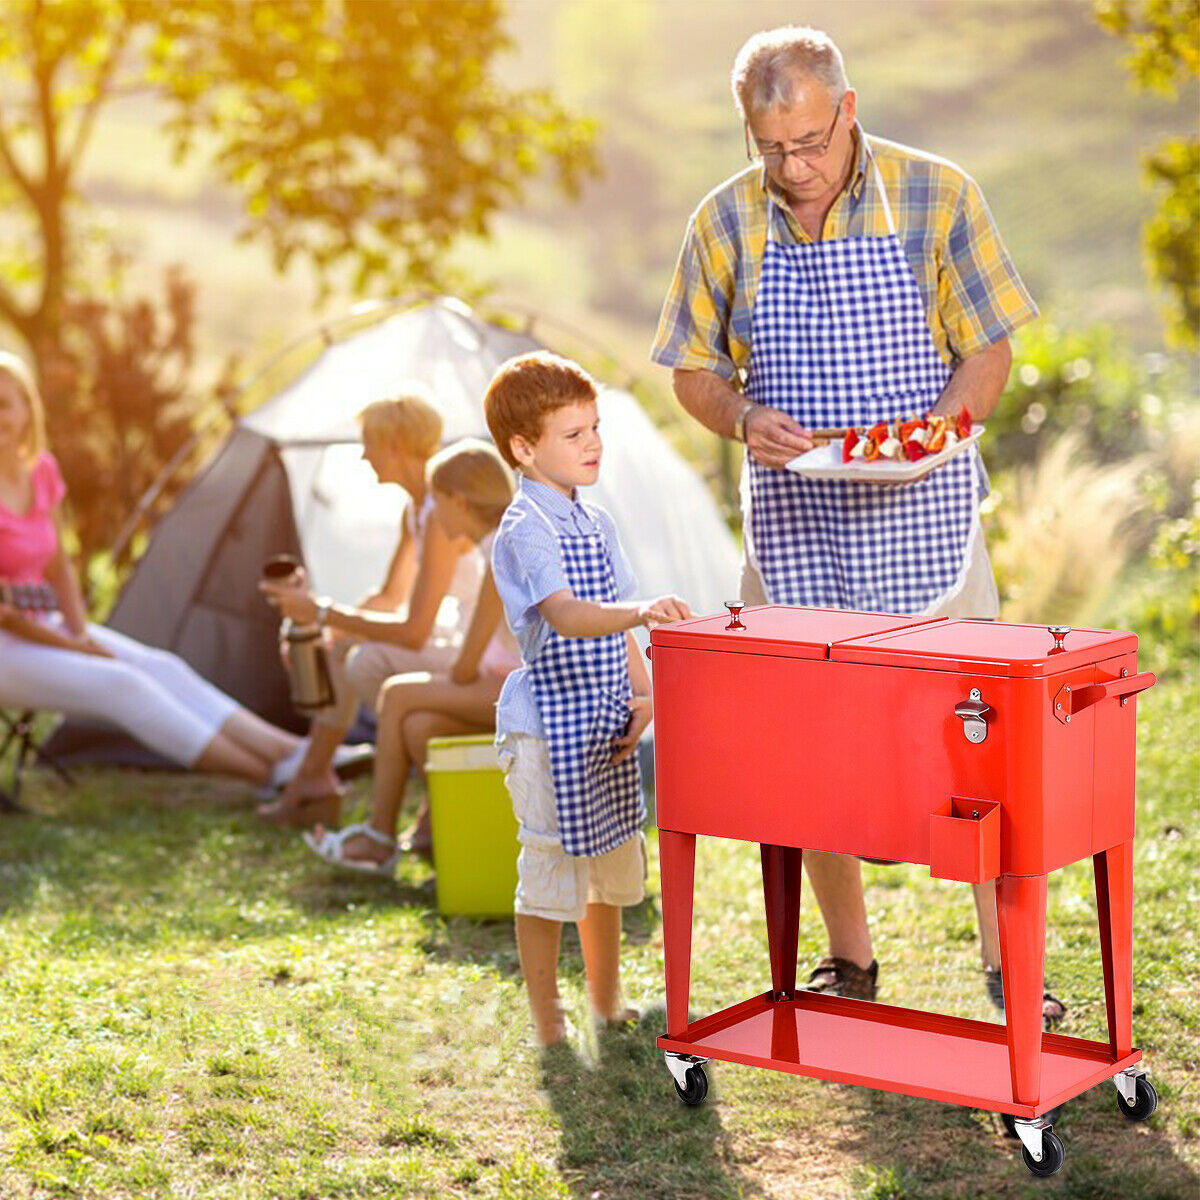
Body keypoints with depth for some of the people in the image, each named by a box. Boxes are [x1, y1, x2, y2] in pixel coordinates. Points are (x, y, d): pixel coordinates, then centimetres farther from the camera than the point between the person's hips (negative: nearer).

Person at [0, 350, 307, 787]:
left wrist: (81, 633, -2)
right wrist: (70, 647, -15)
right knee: (120, 684, -23)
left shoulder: (41, 471, 5)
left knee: (164, 669, -10)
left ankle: (293, 754, -17)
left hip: (41, 627, 8)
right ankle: (272, 776, -26)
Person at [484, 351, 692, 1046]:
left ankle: (609, 1003, 34)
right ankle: (549, 1026, 11)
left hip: (606, 727, 8)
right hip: (549, 728, -8)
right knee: (550, 872, 0)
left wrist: (643, 694, 3)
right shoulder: (526, 530, -15)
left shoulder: (597, 524, 11)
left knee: (613, 864, 18)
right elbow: (564, 616, -31)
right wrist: (637, 612, -47)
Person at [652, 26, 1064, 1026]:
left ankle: (1008, 965, 10)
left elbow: (990, 350, 0)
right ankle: (850, 965, 21)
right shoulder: (725, 222, 2)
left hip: (922, 512, -2)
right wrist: (746, 420, -13)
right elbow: (694, 369, 8)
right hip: (793, 522, 2)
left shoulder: (936, 196, -3)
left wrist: (935, 427, -19)